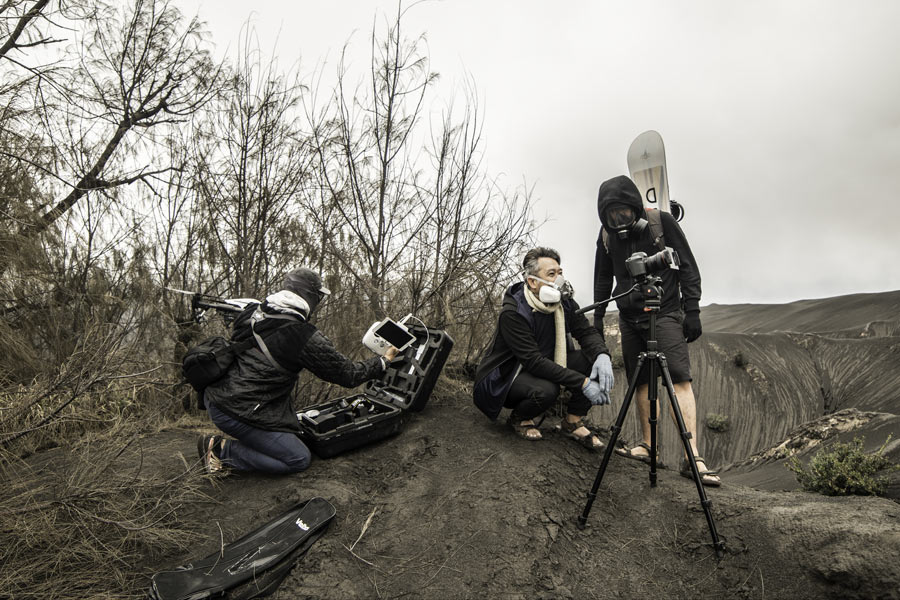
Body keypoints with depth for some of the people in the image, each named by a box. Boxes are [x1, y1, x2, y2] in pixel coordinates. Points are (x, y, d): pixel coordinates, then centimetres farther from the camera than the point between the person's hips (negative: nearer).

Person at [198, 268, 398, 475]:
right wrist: (383, 361, 9)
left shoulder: (252, 311, 3)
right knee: (299, 460, 3)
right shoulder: (306, 337, -16)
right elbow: (348, 374, -8)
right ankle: (222, 451, 0)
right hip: (237, 412, -9)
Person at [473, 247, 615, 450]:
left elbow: (587, 332, -2)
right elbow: (534, 362, -32)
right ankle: (519, 418, -2)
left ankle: (573, 422, 1)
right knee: (545, 390, -38)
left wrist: (602, 355, -27)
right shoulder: (512, 313, -27)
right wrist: (582, 383, -36)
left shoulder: (563, 302, -6)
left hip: (547, 364, 7)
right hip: (505, 377, -6)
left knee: (594, 359, -14)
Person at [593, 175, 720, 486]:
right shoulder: (607, 234, 5)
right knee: (641, 380, 5)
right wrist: (598, 317, 12)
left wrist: (692, 310, -10)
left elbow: (688, 267, -4)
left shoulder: (662, 222, -7)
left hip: (665, 312, -4)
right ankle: (647, 445, 13)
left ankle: (692, 457, -16)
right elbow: (603, 279, 16)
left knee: (680, 378, -14)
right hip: (629, 317, 5)